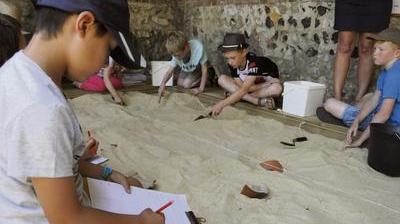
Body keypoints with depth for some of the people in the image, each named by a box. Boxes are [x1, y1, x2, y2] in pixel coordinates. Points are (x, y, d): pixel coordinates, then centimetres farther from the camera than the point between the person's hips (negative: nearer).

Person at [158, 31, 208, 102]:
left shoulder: (198, 47, -41)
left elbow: (204, 69, -31)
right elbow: (170, 71, -21)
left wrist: (201, 89, -28)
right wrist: (163, 84, -40)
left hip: (198, 69, -5)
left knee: (187, 84, -18)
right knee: (180, 83, -6)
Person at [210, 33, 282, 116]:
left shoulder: (254, 62, -36)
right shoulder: (232, 64, -18)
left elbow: (244, 90, -45)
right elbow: (241, 86, -20)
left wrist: (221, 104, -53)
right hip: (249, 85, 5)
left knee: (277, 88, -39)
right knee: (222, 79, -17)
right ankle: (258, 101, -26)